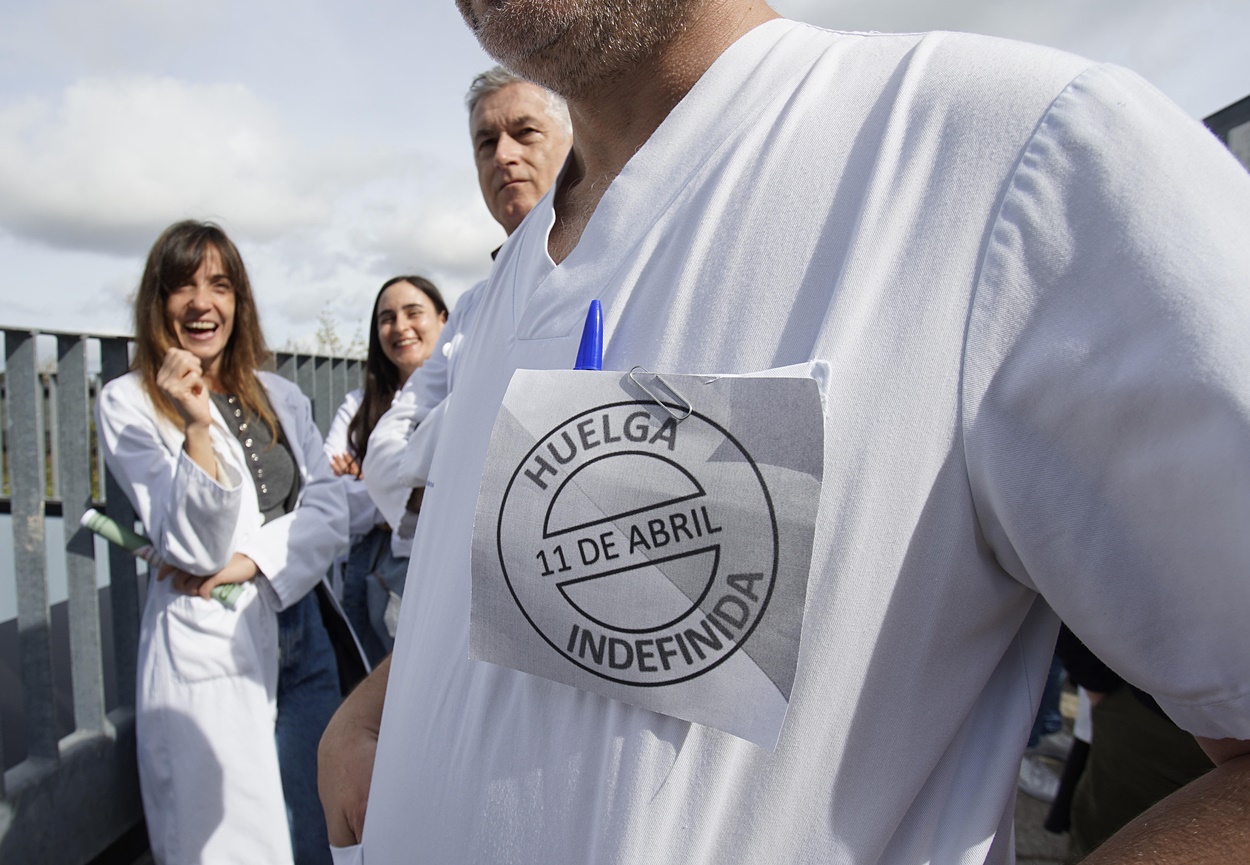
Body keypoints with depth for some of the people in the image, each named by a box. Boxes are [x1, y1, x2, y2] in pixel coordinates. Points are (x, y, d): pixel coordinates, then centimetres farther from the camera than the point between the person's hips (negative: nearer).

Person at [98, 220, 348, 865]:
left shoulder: (279, 397, 9)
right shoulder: (127, 404, -4)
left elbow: (330, 509, 2)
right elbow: (195, 546, -12)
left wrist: (250, 559, -12)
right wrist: (197, 428, -24)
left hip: (299, 634, 5)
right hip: (206, 648, -4)